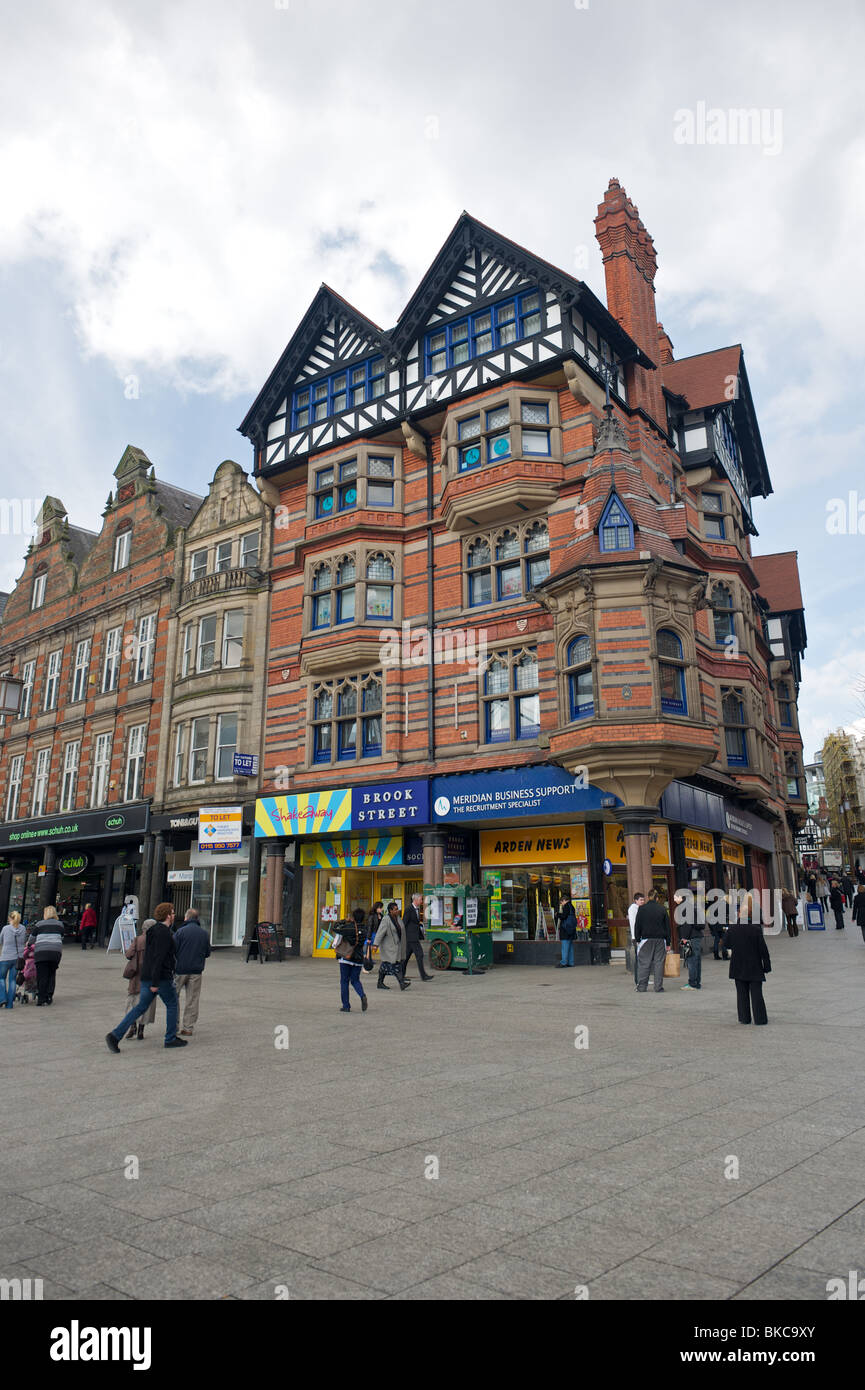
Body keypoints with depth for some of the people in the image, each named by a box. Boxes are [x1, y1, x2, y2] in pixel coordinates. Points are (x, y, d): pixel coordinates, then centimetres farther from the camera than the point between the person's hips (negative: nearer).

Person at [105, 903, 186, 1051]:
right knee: (172, 1005, 8)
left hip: (146, 976, 9)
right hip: (162, 977, -9)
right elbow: (159, 958, -22)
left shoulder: (153, 929, 13)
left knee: (141, 1007, 10)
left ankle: (115, 1035, 1)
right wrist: (155, 982, -23)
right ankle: (171, 1039, 15)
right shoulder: (164, 932, -16)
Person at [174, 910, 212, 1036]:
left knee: (174, 997, 14)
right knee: (192, 1000, 7)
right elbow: (207, 953, 10)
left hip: (180, 969, -3)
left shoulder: (180, 931, -8)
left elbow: (172, 950, -10)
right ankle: (188, 1028, 9)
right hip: (197, 970, 3)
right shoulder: (205, 933, 4)